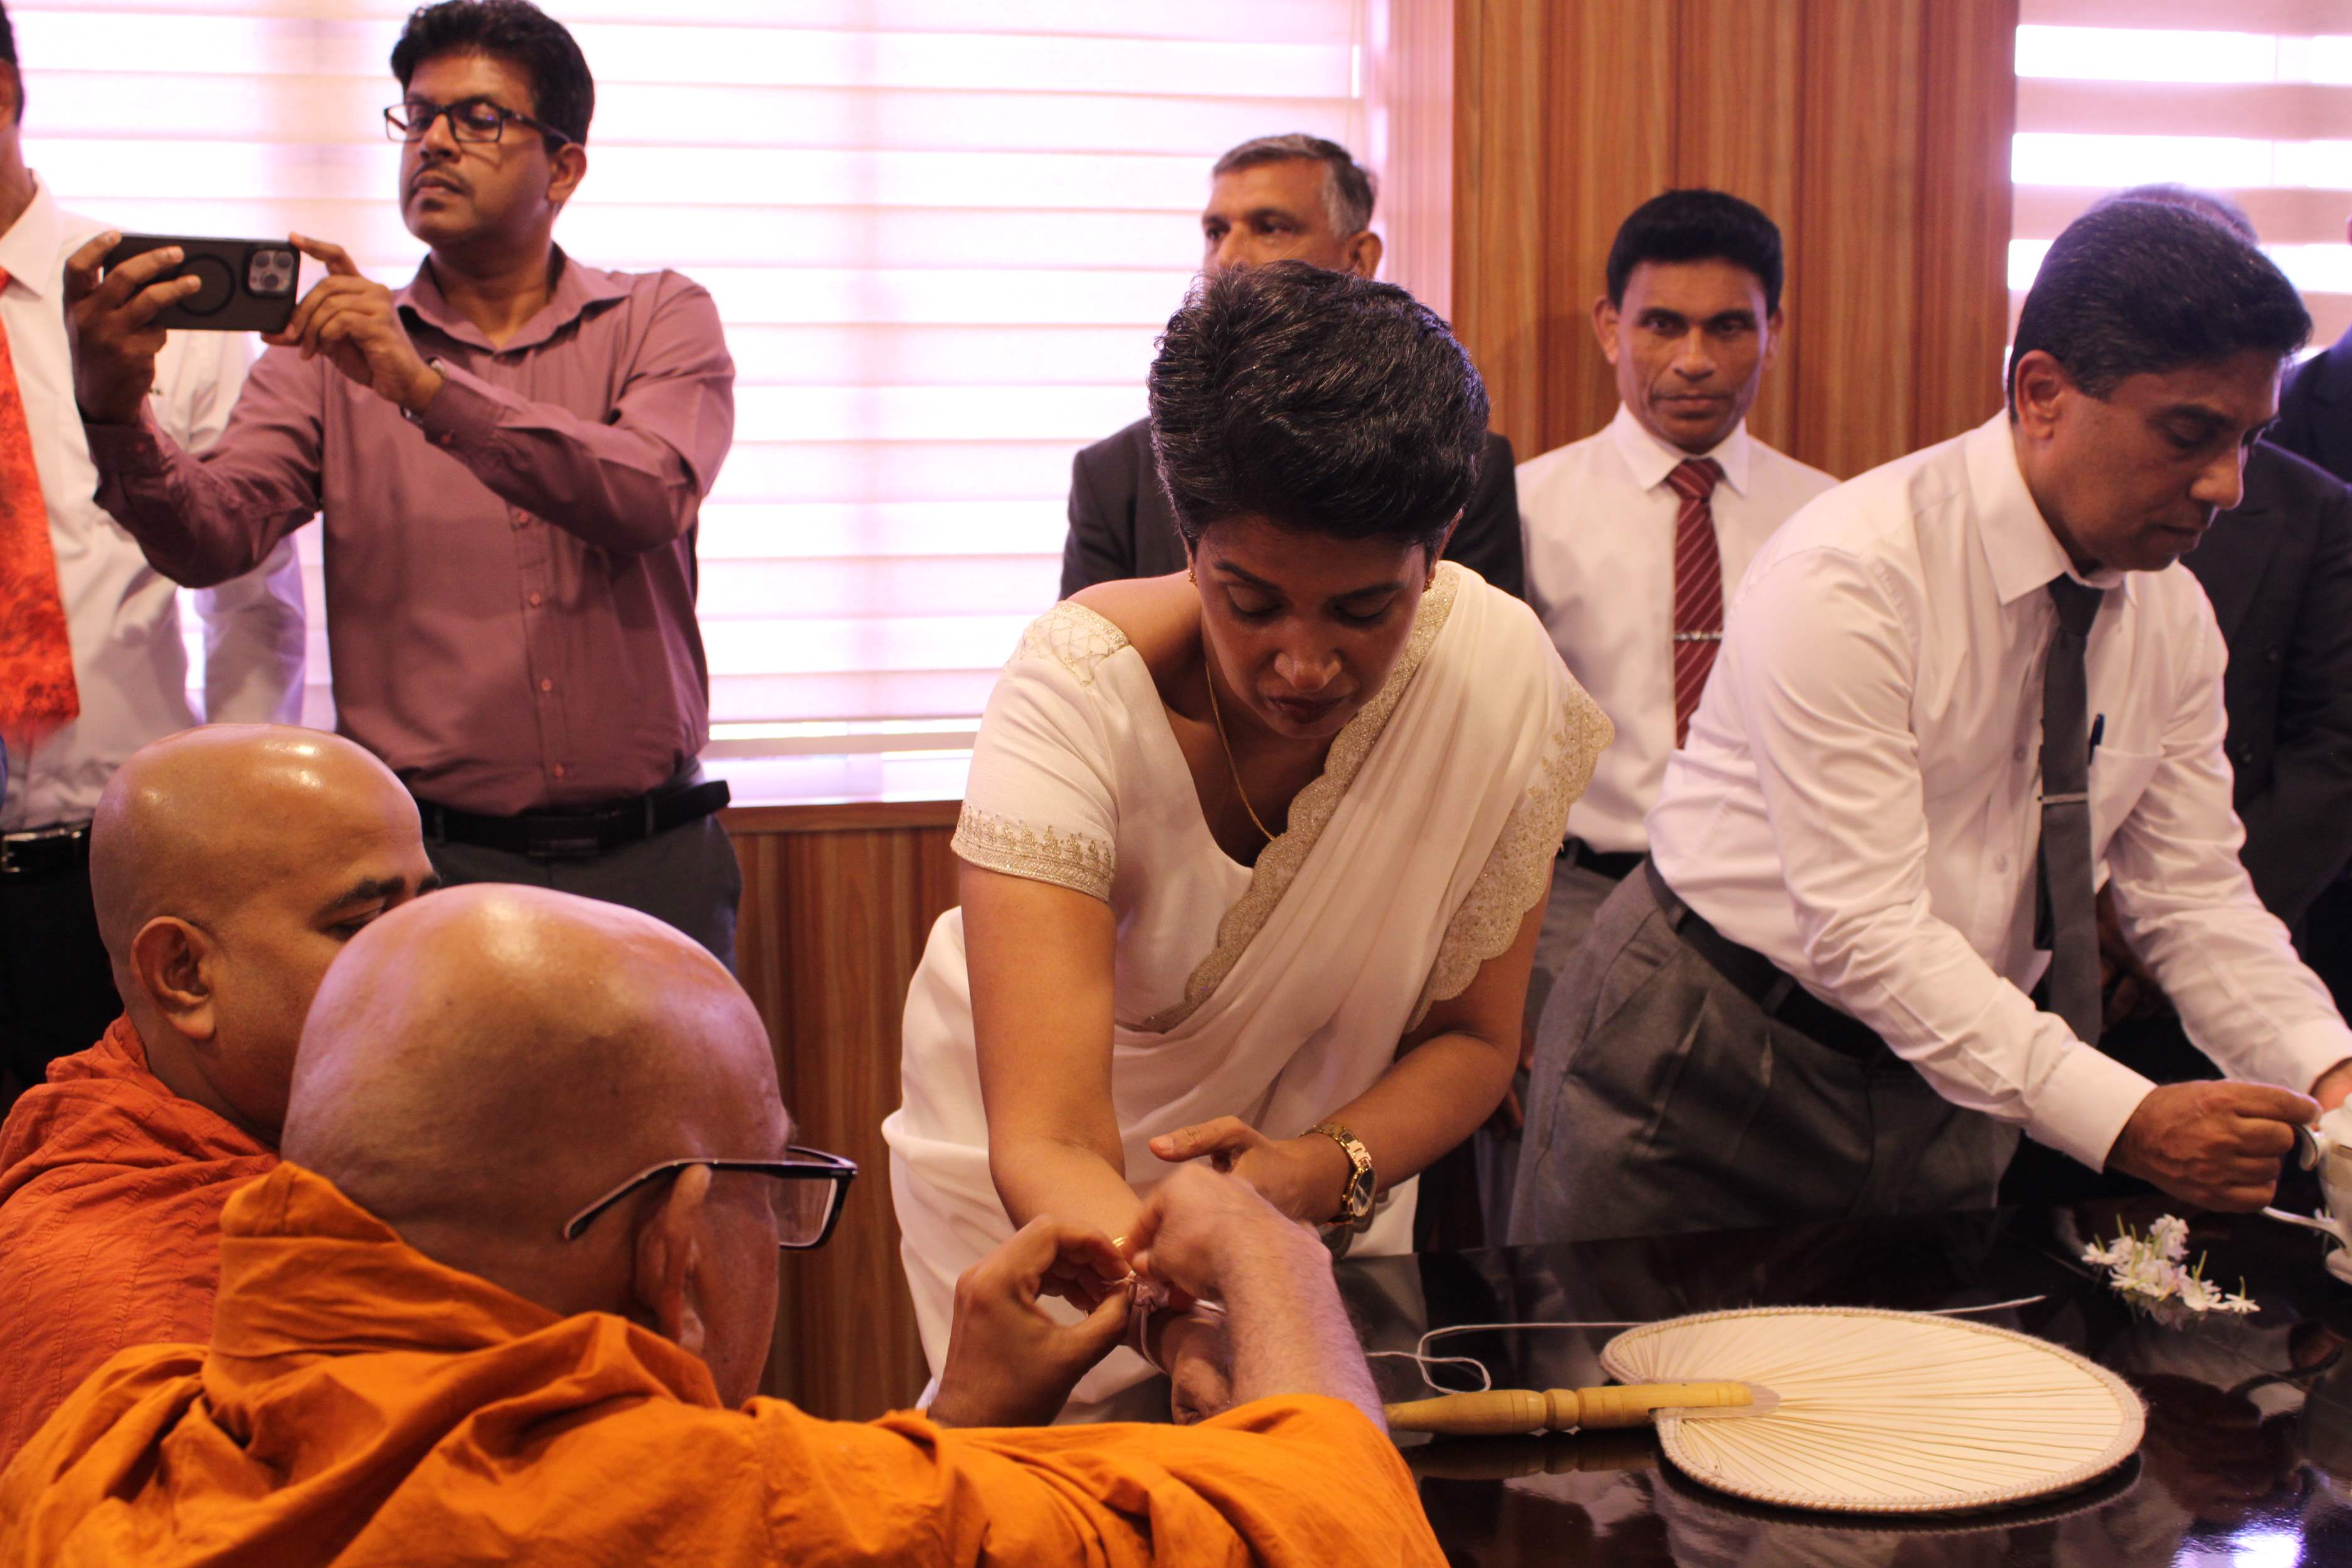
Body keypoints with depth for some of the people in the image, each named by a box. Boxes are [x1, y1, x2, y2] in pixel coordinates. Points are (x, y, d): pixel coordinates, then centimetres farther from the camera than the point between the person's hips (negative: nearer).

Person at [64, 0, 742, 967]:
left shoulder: (662, 320, 6)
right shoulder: (331, 351, 8)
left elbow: (652, 494, -15)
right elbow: (213, 535, -8)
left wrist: (424, 387, -23)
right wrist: (114, 414, -28)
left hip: (652, 859, 0)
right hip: (428, 864, 0)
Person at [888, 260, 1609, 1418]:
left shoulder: (1500, 671, -23)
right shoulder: (1079, 690, -32)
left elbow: (1472, 1038, -11)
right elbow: (1046, 1145, -38)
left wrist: (1319, 1172, -31)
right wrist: (1187, 1325, -58)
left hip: (1318, 1148, 2)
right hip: (1045, 1187, -2)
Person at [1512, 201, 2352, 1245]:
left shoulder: (2173, 615, -1)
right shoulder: (1848, 579, -25)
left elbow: (2193, 897, 1)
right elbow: (1862, 930, -29)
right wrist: (2123, 1122, -34)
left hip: (1941, 1085, 6)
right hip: (1710, 1071, -6)